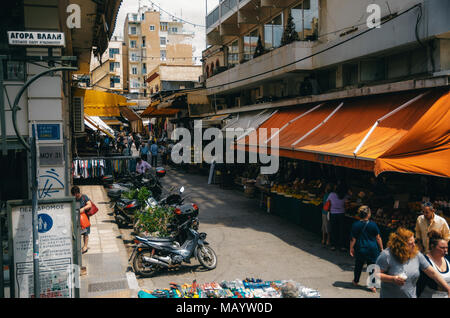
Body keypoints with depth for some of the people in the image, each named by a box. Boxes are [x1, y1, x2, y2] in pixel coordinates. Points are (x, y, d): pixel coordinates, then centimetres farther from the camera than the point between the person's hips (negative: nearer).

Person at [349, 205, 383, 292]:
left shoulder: (355, 225, -9)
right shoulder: (373, 225, -12)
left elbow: (353, 239, -5)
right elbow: (378, 238, -5)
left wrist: (351, 249, 6)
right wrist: (381, 248, 6)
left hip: (360, 249, 2)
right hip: (372, 249, -2)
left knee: (358, 265, 19)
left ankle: (356, 281, 34)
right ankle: (372, 285, 8)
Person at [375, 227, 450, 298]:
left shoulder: (417, 255, -5)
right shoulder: (387, 255, -18)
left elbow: (432, 273, -1)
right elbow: (376, 274, -16)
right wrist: (393, 279, -27)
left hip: (411, 295, 4)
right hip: (390, 296, -4)